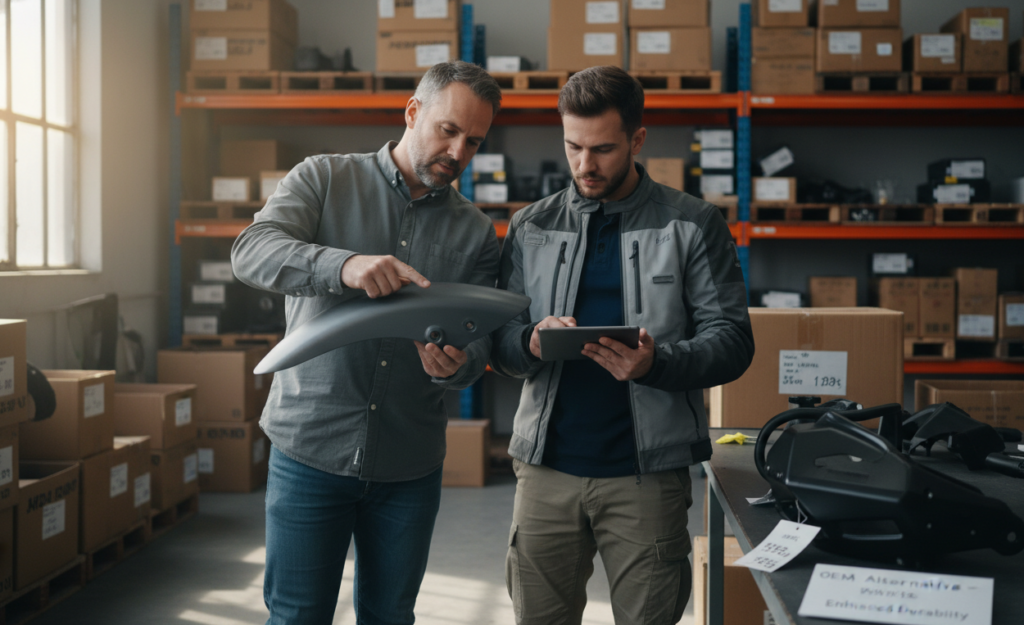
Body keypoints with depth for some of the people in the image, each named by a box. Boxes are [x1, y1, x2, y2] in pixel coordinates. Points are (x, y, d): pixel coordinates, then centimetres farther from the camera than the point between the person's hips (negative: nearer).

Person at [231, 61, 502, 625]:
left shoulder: (476, 233, 8)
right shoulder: (324, 179, 0)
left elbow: (478, 343, 5)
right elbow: (252, 252, -16)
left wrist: (454, 365, -20)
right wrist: (344, 265, -35)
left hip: (410, 465, 3)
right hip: (310, 450, -3)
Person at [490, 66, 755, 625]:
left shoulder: (693, 225, 1)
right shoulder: (531, 228, 10)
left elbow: (732, 340, -3)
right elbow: (499, 341, 9)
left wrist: (656, 364, -22)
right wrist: (531, 344, -15)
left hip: (647, 472, -2)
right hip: (547, 468, 3)